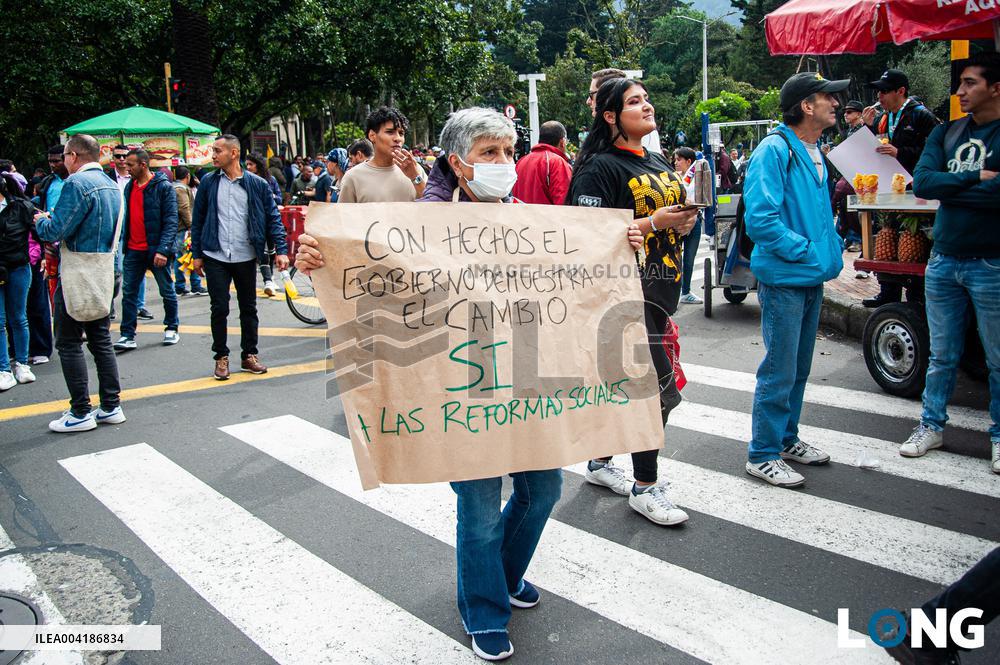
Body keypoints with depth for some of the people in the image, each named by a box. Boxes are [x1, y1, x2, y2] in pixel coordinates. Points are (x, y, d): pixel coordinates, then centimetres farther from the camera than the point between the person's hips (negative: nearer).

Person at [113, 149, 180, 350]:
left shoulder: (163, 187, -9)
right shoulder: (129, 187, 10)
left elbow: (171, 221, -14)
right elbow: (125, 218, 16)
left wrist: (163, 250, -22)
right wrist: (123, 243, 7)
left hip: (156, 250, -6)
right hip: (133, 251, 6)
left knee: (167, 292, 8)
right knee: (128, 293, 3)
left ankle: (172, 328, 24)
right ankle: (128, 335, 7)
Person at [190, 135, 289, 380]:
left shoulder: (257, 184, -1)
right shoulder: (208, 183, 3)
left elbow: (273, 217, 0)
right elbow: (197, 220, 7)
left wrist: (280, 250, -9)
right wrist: (197, 254, 3)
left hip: (246, 257, 0)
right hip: (215, 258, 0)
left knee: (248, 308, 10)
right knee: (219, 309, 3)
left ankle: (249, 355, 23)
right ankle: (221, 357, 17)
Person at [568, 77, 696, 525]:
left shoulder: (659, 164, 17)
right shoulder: (600, 167, -10)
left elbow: (671, 213, 25)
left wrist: (684, 222, 1)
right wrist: (653, 222, -19)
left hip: (659, 288, 9)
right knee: (658, 386, -9)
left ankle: (600, 463, 30)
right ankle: (645, 489, 4)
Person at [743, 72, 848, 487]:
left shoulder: (814, 153, 14)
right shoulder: (775, 151, -15)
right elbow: (761, 219, -24)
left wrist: (832, 251, 10)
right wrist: (806, 251, -18)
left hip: (812, 279, 9)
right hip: (784, 279, -9)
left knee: (798, 369, 18)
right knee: (779, 371, -3)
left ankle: (785, 439, 32)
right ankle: (763, 454, 9)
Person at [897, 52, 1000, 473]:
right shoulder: (945, 133, 9)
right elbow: (922, 183, -5)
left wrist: (948, 187, -12)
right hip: (943, 261, 4)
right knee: (942, 355, 14)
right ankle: (932, 426, 25)